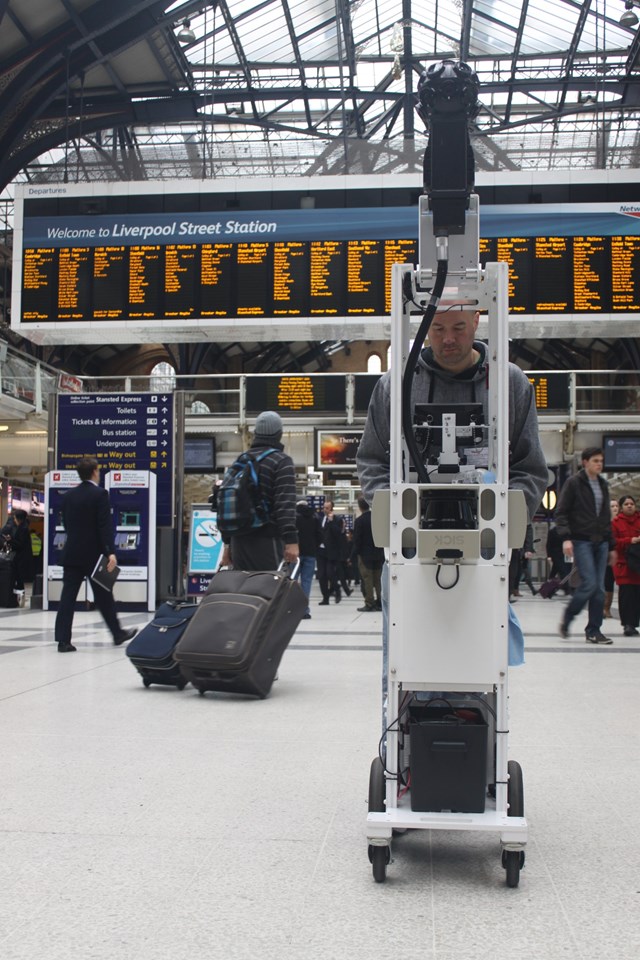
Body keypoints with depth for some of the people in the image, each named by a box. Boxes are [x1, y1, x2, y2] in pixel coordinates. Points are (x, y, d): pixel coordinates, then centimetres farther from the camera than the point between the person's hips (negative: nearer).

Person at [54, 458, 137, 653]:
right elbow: (105, 526, -17)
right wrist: (110, 552, -20)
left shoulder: (68, 495, 8)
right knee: (104, 596, 8)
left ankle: (63, 640, -4)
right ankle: (117, 633, 22)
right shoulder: (100, 494, -10)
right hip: (93, 554, -4)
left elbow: (67, 524, 15)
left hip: (71, 554, 5)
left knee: (68, 597, 1)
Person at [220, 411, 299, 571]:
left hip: (239, 541, 7)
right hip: (267, 541, -6)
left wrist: (227, 543, 22)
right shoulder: (282, 461, -4)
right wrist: (291, 540, -21)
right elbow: (286, 504, -16)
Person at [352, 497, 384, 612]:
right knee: (378, 579, 11)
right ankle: (379, 603, 13)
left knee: (367, 580, -1)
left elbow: (357, 539, -11)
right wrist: (381, 550, 14)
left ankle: (369, 604, -2)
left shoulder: (359, 520, -13)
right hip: (379, 553, 5)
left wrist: (356, 551, 0)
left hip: (365, 554, -5)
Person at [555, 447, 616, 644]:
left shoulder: (603, 485, 16)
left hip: (601, 542, 6)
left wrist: (611, 546, 19)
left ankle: (593, 631, 9)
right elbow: (561, 512, -7)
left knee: (599, 588, 2)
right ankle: (566, 619, 7)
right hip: (581, 541, -6)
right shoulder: (574, 483, -3)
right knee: (589, 583, -14)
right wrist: (566, 538, -19)